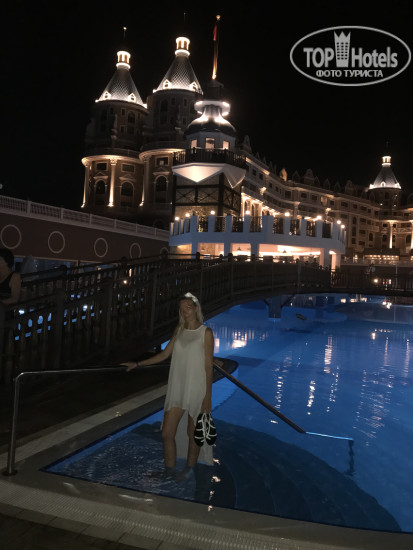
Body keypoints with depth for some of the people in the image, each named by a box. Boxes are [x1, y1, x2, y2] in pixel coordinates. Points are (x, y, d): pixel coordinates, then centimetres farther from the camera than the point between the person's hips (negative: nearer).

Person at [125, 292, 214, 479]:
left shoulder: (205, 333, -7)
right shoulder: (179, 330, 8)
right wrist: (138, 364, 13)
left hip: (196, 391, -4)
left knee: (193, 434, 10)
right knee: (167, 434, 4)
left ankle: (188, 470, 30)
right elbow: (164, 354, 15)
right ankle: (169, 472, 22)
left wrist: (208, 397, -10)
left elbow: (208, 366, -8)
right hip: (177, 390, 5)